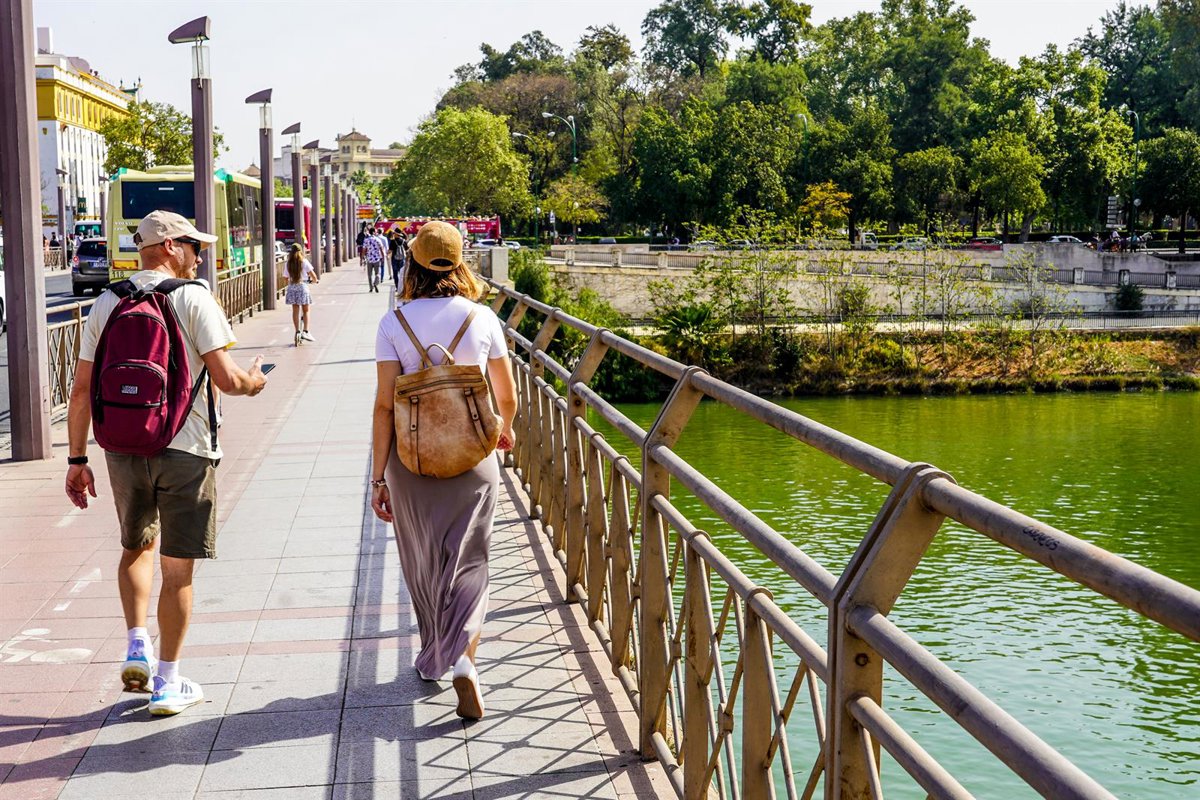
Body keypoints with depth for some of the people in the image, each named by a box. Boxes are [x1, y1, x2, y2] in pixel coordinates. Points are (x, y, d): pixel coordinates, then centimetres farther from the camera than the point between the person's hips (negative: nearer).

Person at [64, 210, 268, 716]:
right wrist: (253, 381, 8)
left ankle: (137, 645, 12)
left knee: (137, 547, 26)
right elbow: (225, 378, -14)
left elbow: (82, 391, 6)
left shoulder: (105, 305, 6)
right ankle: (168, 683, 12)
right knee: (177, 568, 5)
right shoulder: (193, 298, -7)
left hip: (123, 448, 4)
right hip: (184, 450, -4)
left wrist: (77, 459, 13)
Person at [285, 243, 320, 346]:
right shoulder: (304, 261, -3)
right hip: (302, 287, -3)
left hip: (292, 288, 3)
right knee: (305, 310, 8)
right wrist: (316, 280, 13)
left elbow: (287, 278, 6)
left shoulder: (289, 263, 5)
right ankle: (305, 331, 1)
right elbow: (312, 274, -6)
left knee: (295, 311, 8)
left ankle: (297, 332, 7)